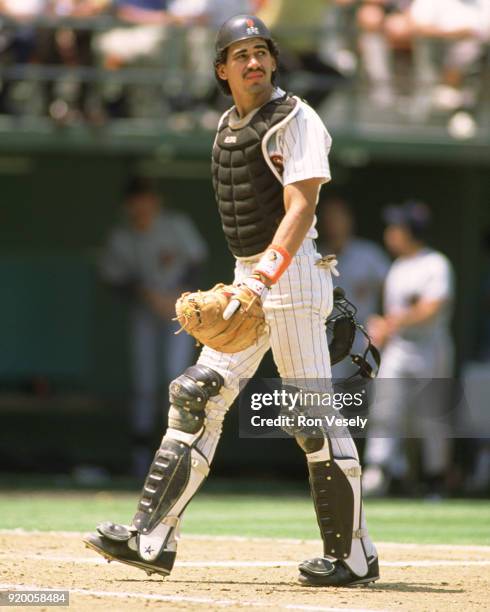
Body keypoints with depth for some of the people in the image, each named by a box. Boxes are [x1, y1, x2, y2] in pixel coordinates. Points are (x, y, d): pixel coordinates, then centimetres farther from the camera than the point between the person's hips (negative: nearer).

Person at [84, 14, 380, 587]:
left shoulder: (294, 120, -11)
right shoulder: (230, 125, 15)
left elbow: (301, 206, -21)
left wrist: (263, 279, -32)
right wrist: (248, 282, 19)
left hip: (290, 275, -9)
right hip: (249, 280, 9)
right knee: (197, 396, 2)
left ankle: (353, 556, 0)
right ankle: (152, 539, 0)